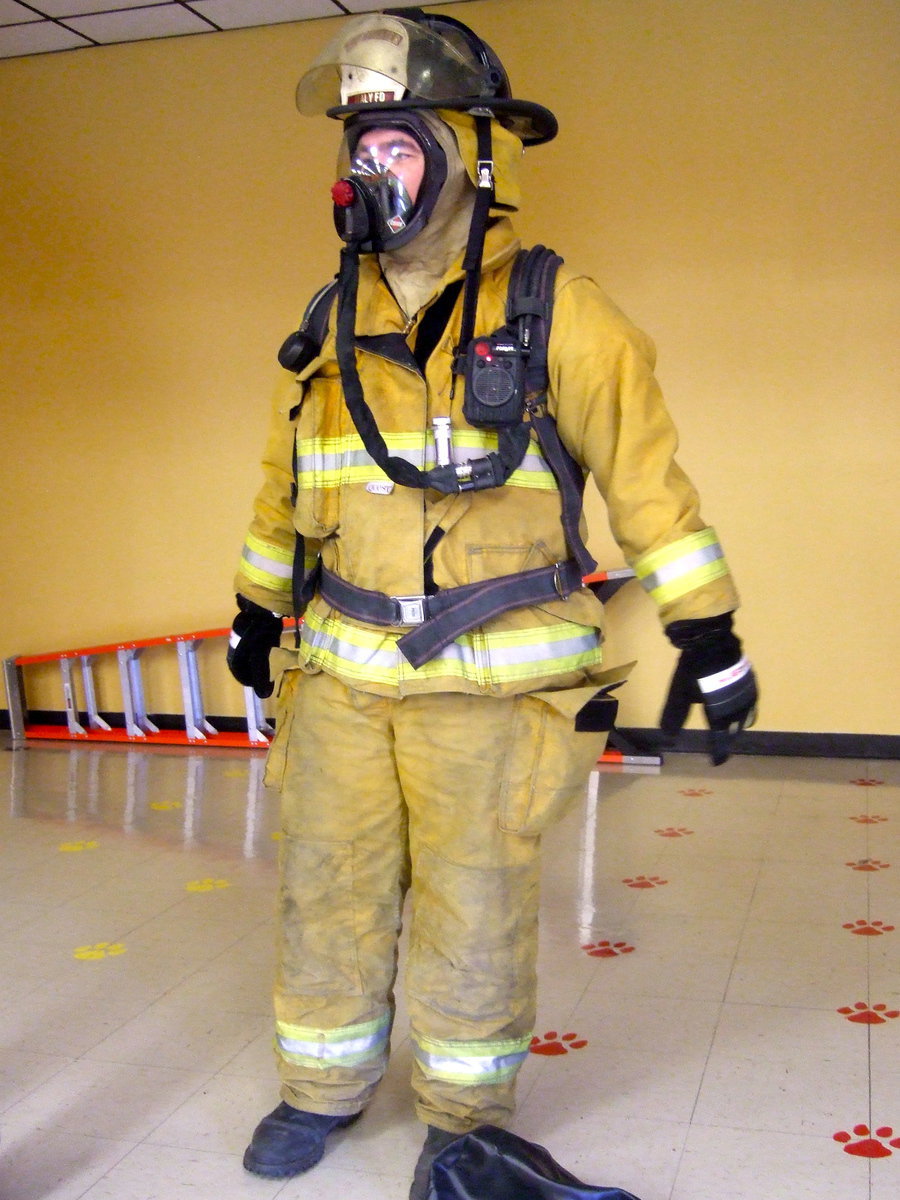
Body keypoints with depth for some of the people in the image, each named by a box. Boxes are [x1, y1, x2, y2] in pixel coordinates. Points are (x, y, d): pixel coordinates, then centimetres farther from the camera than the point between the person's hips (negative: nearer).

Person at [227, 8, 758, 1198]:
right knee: (329, 890, 12)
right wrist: (256, 610, 25)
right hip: (342, 671, 4)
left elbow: (648, 477, -6)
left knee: (474, 910, 5)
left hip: (490, 679, -4)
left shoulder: (555, 314, -7)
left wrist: (709, 635, -6)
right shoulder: (333, 327, 7)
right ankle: (324, 1087, 34)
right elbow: (286, 484, 18)